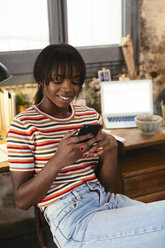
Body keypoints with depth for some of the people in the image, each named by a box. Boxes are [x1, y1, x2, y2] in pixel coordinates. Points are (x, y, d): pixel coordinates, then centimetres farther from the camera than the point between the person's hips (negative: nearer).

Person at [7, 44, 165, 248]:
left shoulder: (91, 117, 12)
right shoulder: (24, 125, -4)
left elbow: (104, 185, 12)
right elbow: (21, 201, -6)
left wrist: (111, 148, -8)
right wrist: (58, 161, -20)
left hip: (109, 201, 6)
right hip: (70, 217, -6)